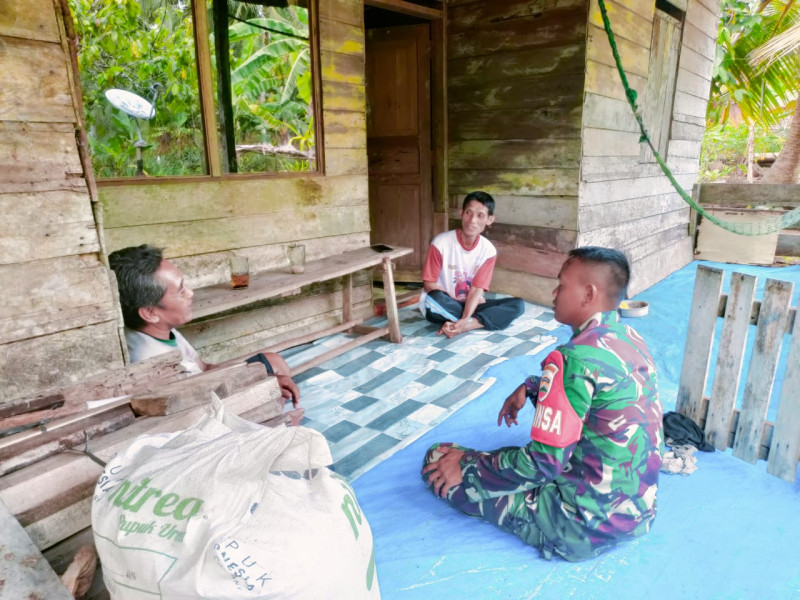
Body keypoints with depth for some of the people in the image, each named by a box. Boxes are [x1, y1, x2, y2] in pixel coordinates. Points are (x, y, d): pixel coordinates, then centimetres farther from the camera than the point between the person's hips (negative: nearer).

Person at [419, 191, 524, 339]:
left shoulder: (488, 250, -7)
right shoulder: (441, 242, -15)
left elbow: (477, 290, -12)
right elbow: (429, 284, -11)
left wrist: (465, 320, -29)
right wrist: (459, 303, -15)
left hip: (470, 306, 4)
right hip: (444, 307, -3)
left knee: (517, 305, -15)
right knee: (434, 299, -38)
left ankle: (464, 326, -27)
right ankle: (479, 322, -18)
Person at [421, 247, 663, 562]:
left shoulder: (575, 358, -27)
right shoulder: (630, 338, 0)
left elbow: (545, 463, -24)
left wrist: (467, 463, -11)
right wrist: (530, 388, 10)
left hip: (589, 526, -8)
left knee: (438, 460, -7)